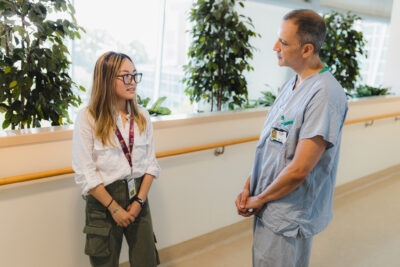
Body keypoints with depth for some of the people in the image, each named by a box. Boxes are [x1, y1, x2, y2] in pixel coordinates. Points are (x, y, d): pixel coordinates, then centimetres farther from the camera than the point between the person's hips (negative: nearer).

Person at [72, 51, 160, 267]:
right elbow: (85, 173, -13)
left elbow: (150, 163, 4)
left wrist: (139, 200, -6)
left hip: (138, 196, 4)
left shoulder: (142, 116, 1)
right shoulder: (87, 118, -13)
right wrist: (114, 207, -12)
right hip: (103, 201, -3)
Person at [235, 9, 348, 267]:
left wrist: (260, 198, -11)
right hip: (268, 207, 8)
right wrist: (249, 187, 0)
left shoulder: (324, 95, -24)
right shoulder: (291, 84, 5)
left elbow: (299, 170, -25)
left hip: (288, 217, -8)